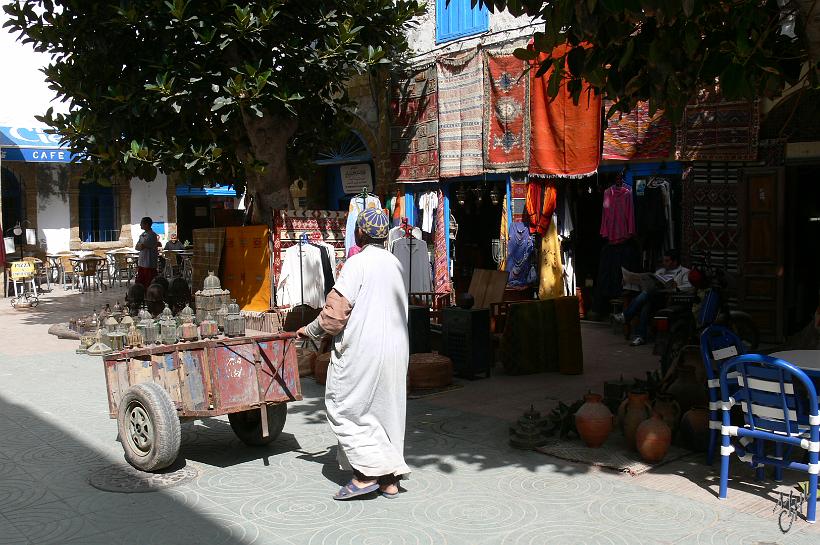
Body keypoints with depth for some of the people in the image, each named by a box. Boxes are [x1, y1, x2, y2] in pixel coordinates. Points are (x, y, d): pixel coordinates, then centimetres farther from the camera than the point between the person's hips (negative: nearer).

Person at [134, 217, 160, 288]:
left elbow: (141, 246, -19)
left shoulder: (152, 235, -14)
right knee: (139, 284, 9)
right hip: (141, 263, 8)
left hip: (149, 264, -8)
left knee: (149, 284, -2)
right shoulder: (143, 234, 13)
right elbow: (136, 247, 8)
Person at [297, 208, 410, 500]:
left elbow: (336, 311, -15)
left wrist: (311, 331, 2)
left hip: (361, 350, -8)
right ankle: (390, 479, 17)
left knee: (344, 407, 3)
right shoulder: (394, 263, 11)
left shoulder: (358, 262, -12)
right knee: (387, 408, 13)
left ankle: (368, 472, -2)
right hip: (395, 348, 8)